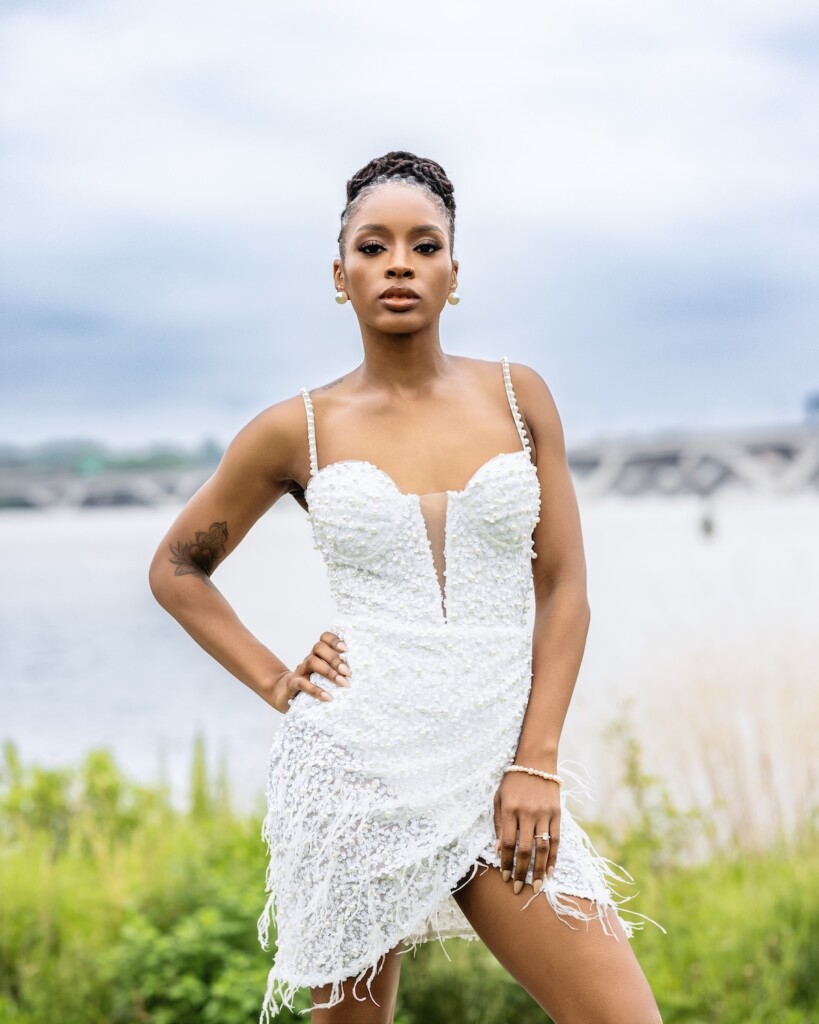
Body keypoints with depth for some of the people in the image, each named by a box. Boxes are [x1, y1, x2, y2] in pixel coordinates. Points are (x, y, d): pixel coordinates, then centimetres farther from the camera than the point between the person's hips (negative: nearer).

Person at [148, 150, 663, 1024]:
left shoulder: (517, 396, 6)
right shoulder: (298, 430, 2)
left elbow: (562, 587, 4)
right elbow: (176, 568, 14)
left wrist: (536, 762, -3)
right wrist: (273, 681, 3)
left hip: (492, 772, 2)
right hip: (355, 763, -1)